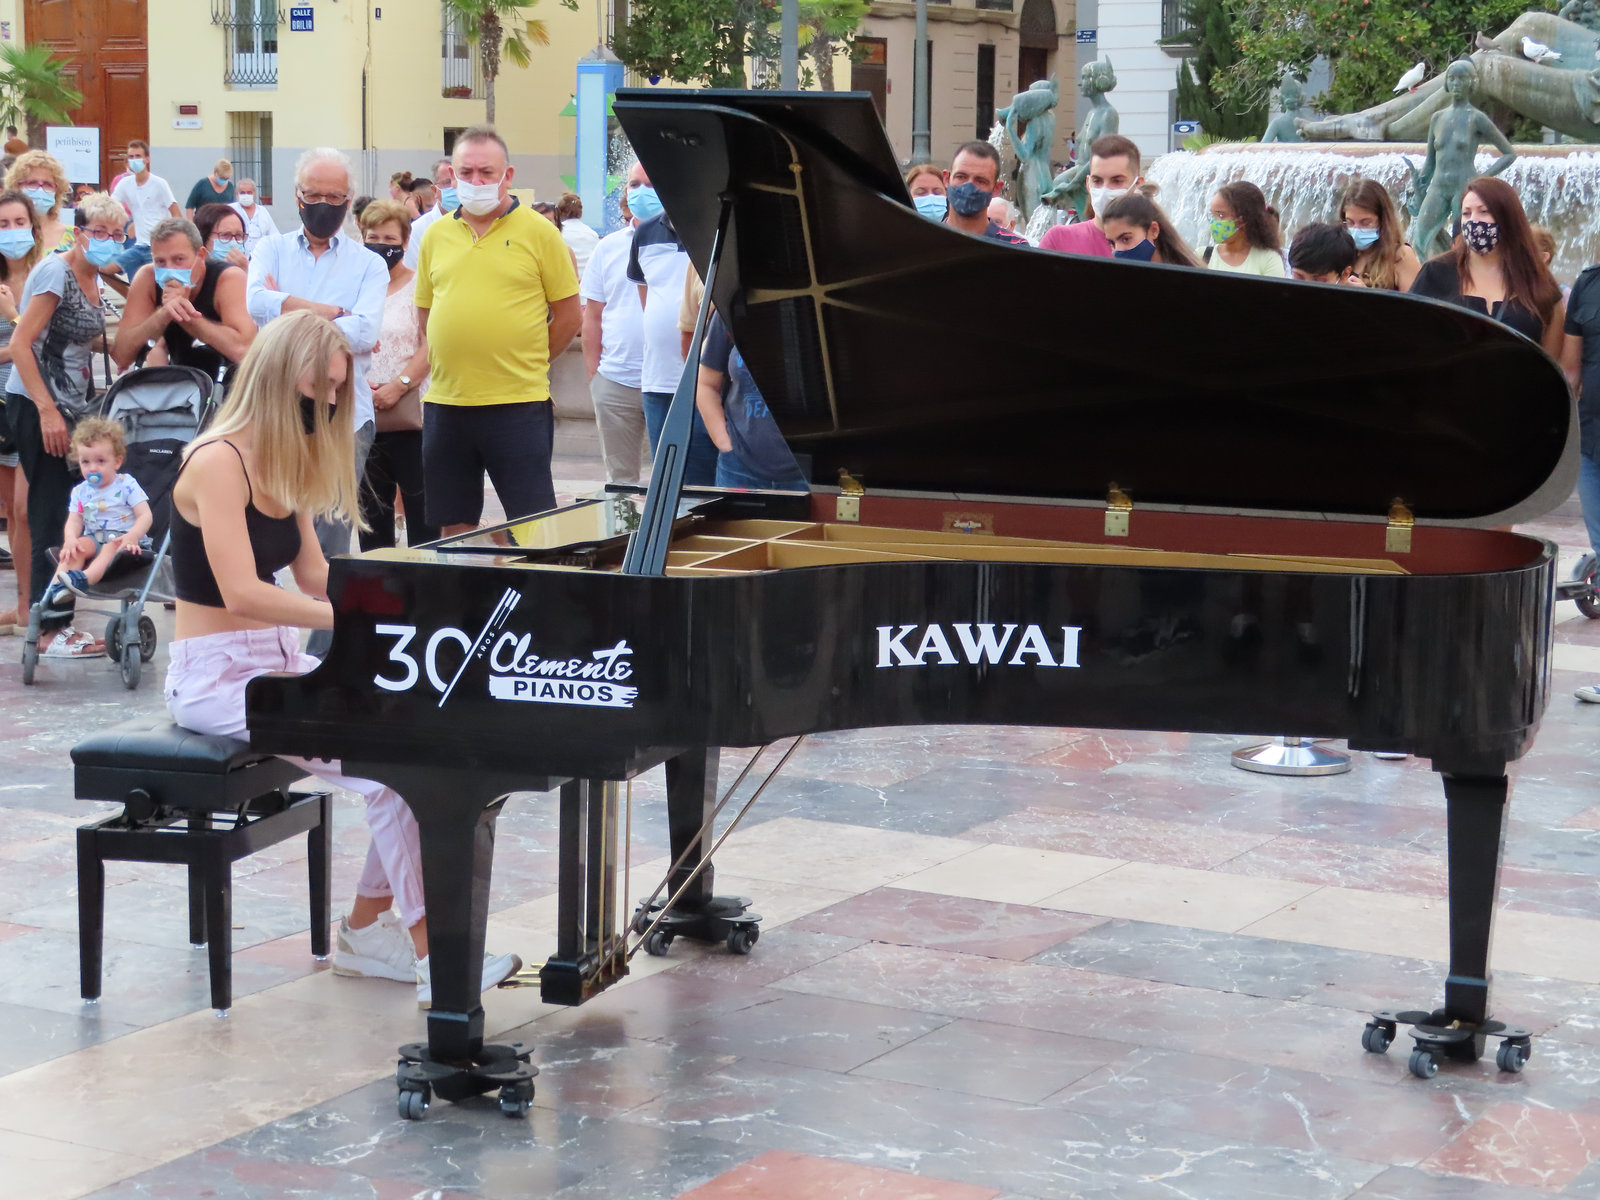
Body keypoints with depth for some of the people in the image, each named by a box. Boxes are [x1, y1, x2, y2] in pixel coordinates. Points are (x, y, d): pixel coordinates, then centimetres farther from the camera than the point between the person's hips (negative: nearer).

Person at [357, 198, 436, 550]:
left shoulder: (418, 286, 2)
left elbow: (430, 346, -7)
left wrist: (399, 385, -17)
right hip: (363, 417, 4)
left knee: (421, 508, -5)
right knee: (371, 506, 8)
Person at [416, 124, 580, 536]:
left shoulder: (538, 232, -1)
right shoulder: (436, 235, 11)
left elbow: (569, 314, 1)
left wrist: (526, 366, 2)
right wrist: (449, 367, 8)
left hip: (517, 404, -4)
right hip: (445, 404, 4)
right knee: (454, 525, 11)